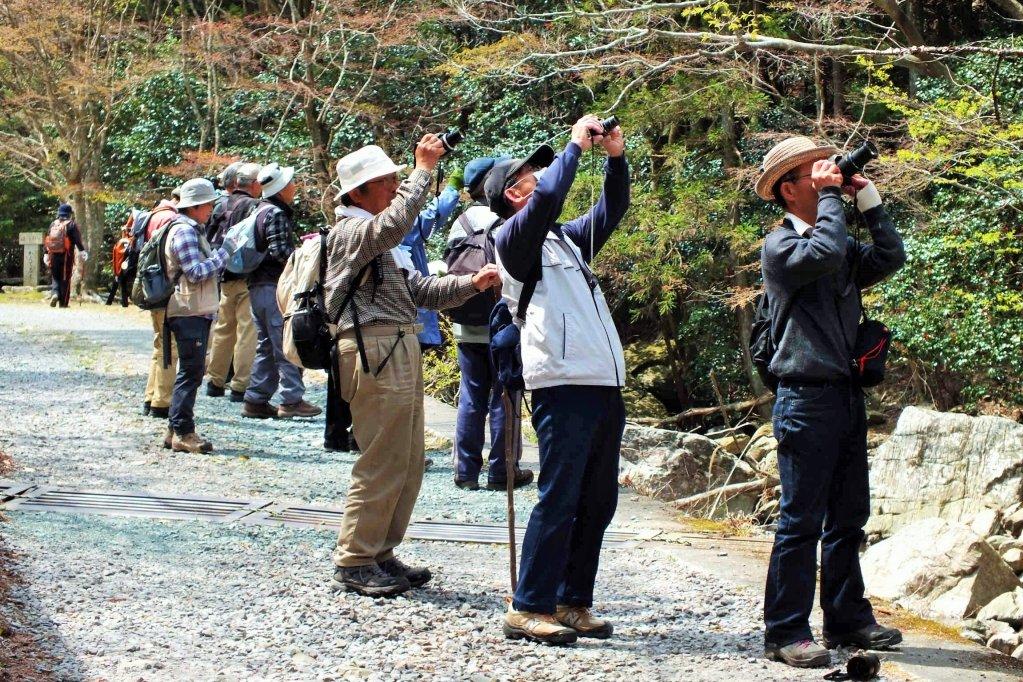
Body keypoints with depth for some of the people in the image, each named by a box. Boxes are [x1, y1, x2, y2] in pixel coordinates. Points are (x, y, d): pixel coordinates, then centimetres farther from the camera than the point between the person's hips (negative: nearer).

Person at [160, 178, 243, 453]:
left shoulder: (194, 231, 21)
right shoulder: (184, 231, -12)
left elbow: (208, 270, 21)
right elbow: (196, 272, -20)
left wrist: (225, 257, 8)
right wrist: (224, 252, -14)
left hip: (198, 312, 11)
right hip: (189, 313, -11)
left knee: (191, 372, 12)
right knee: (191, 372, -9)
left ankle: (176, 431, 17)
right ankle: (183, 433, -7)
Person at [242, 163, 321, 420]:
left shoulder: (261, 210, 17)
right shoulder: (276, 213, -13)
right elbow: (279, 251, -21)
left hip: (257, 286, 10)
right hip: (274, 286, -10)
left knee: (266, 346, 13)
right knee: (287, 345, -5)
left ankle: (256, 400, 13)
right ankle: (292, 400, -3)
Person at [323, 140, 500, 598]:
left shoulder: (385, 245, 24)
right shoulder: (350, 232, -7)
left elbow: (421, 291, 22)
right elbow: (393, 223, -29)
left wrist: (471, 284, 8)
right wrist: (424, 170, -24)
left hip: (402, 354, 10)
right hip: (375, 355, -10)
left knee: (409, 464, 12)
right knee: (382, 466, -8)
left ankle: (380, 553, 20)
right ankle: (353, 561, 0)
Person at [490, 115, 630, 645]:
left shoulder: (566, 239, 23)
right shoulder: (514, 240, -1)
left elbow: (611, 211, 28)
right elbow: (549, 198, -18)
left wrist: (616, 157, 13)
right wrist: (576, 145, -7)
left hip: (605, 386, 8)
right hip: (563, 387, -8)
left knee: (598, 501, 9)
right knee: (559, 499, -10)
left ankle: (573, 602, 16)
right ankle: (528, 609, -6)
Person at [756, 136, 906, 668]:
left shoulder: (845, 248, 17)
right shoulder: (780, 246, -7)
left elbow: (891, 257, 7)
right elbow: (825, 253, -24)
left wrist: (867, 197, 5)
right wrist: (831, 195, -13)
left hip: (847, 395, 8)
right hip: (807, 397, -8)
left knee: (848, 518, 13)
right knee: (802, 520, -8)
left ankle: (847, 619, 22)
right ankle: (785, 632, -4)